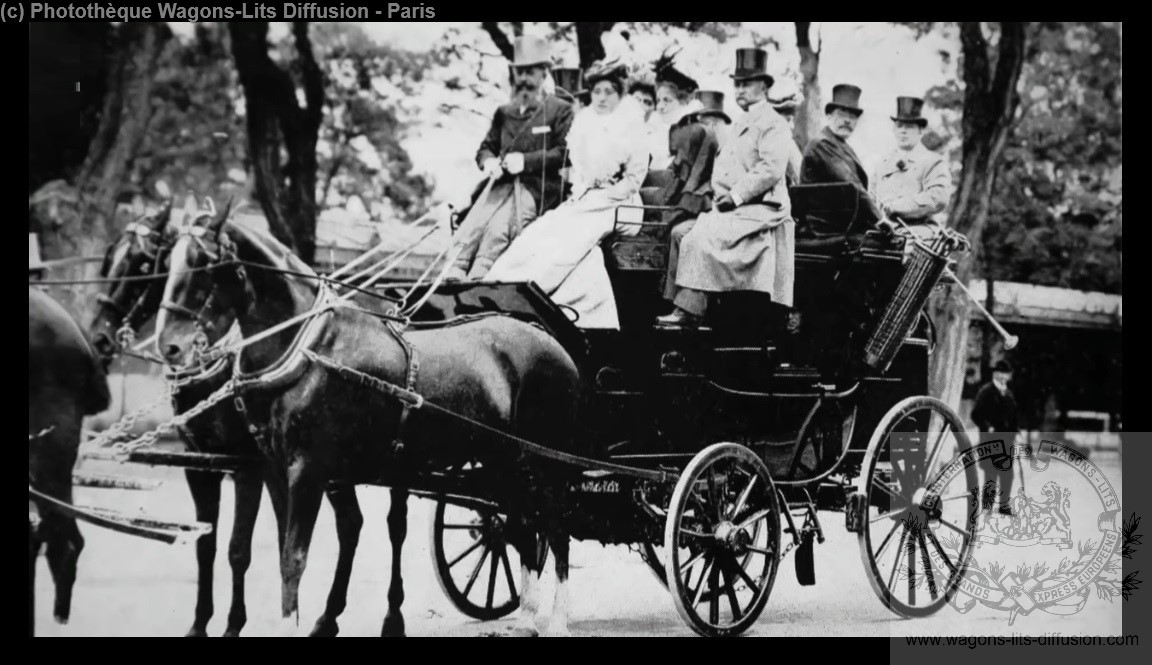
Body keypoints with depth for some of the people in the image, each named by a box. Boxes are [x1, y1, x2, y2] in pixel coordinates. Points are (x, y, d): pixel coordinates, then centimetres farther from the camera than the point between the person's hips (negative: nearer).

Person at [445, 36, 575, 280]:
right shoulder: (504, 113, 25)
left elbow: (564, 152, -3)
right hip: (501, 184, 5)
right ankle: (452, 280, -36)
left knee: (498, 228, -33)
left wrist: (525, 161, -12)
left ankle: (477, 280, -42)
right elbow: (486, 147, 26)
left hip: (536, 189, -5)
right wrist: (488, 161, 1)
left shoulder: (560, 110, 7)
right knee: (470, 227, -24)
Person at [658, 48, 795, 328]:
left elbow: (770, 170, -17)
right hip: (732, 209, 9)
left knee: (702, 238, -27)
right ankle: (682, 301, -14)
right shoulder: (739, 126, 24)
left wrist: (736, 196, -18)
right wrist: (720, 195, 5)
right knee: (683, 232, -10)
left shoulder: (773, 124, -5)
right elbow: (722, 167, 25)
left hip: (761, 210, -9)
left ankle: (691, 310, -30)